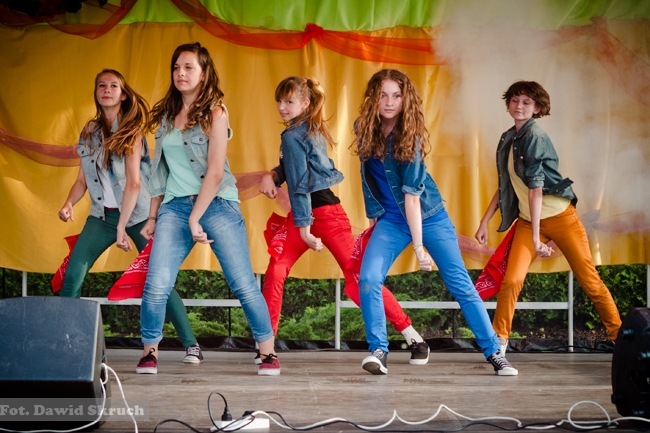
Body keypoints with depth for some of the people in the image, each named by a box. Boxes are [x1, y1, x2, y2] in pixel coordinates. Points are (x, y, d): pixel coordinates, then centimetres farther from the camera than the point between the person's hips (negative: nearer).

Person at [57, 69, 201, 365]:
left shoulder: (131, 132, -7)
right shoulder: (89, 133, 7)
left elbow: (134, 183, -15)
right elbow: (83, 179, 10)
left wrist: (122, 228, -21)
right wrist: (69, 204, -10)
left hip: (137, 214, -4)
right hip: (102, 215, 4)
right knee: (71, 277, -10)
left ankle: (191, 345, 1)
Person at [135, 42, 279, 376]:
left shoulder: (214, 113, -1)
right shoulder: (166, 115, 15)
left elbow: (215, 172, -8)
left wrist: (195, 219, -12)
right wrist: (152, 216, 15)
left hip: (216, 204, -3)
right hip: (174, 207, 4)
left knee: (243, 285, -5)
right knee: (156, 286, -11)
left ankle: (268, 353, 9)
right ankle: (149, 353, 8)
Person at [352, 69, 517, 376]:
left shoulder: (409, 137, -21)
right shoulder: (364, 129, -7)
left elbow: (411, 195, -27)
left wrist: (419, 246, -30)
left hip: (429, 217, -4)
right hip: (391, 220, 4)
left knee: (460, 284, -2)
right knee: (367, 279, -17)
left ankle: (494, 353, 6)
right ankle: (378, 350, -5)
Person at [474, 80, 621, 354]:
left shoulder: (535, 136, -14)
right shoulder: (507, 140, 8)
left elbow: (535, 187, -20)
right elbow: (505, 187, 16)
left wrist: (536, 236, -24)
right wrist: (484, 222, 12)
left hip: (559, 216, -5)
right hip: (527, 220, 5)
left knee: (589, 279, -1)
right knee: (512, 280, -11)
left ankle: (620, 337, 11)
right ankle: (498, 341, -1)